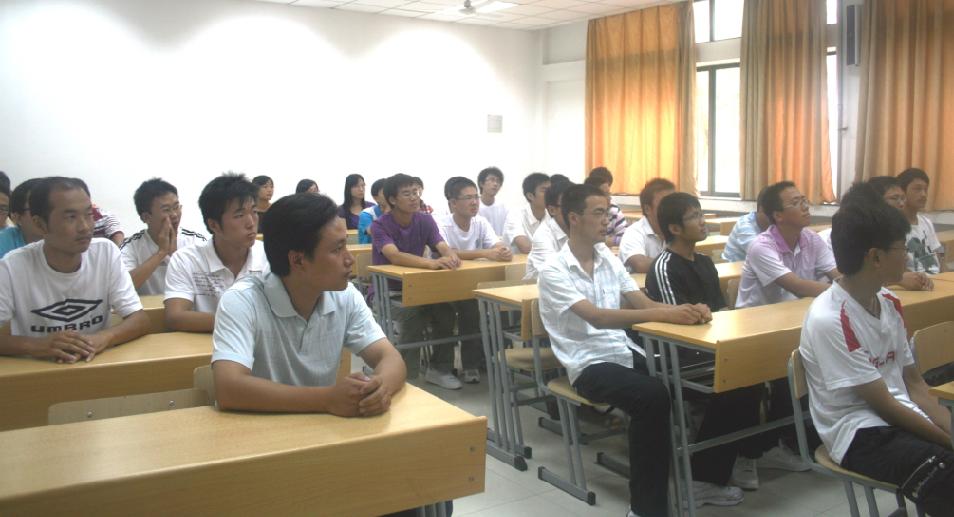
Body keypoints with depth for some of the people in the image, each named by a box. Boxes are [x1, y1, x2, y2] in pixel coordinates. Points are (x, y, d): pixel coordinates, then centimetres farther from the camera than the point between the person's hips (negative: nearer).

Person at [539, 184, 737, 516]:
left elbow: (643, 302, 4)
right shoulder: (553, 272, -10)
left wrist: (684, 310, -18)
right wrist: (663, 314, -34)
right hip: (589, 365, -6)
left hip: (625, 352, 7)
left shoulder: (608, 259, 11)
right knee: (653, 395, -31)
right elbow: (596, 317, -24)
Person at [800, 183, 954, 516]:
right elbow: (883, 404, -15)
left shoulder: (889, 304, 7)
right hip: (860, 433, -8)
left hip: (904, 418, 8)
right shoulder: (828, 319, -19)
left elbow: (914, 383, 12)